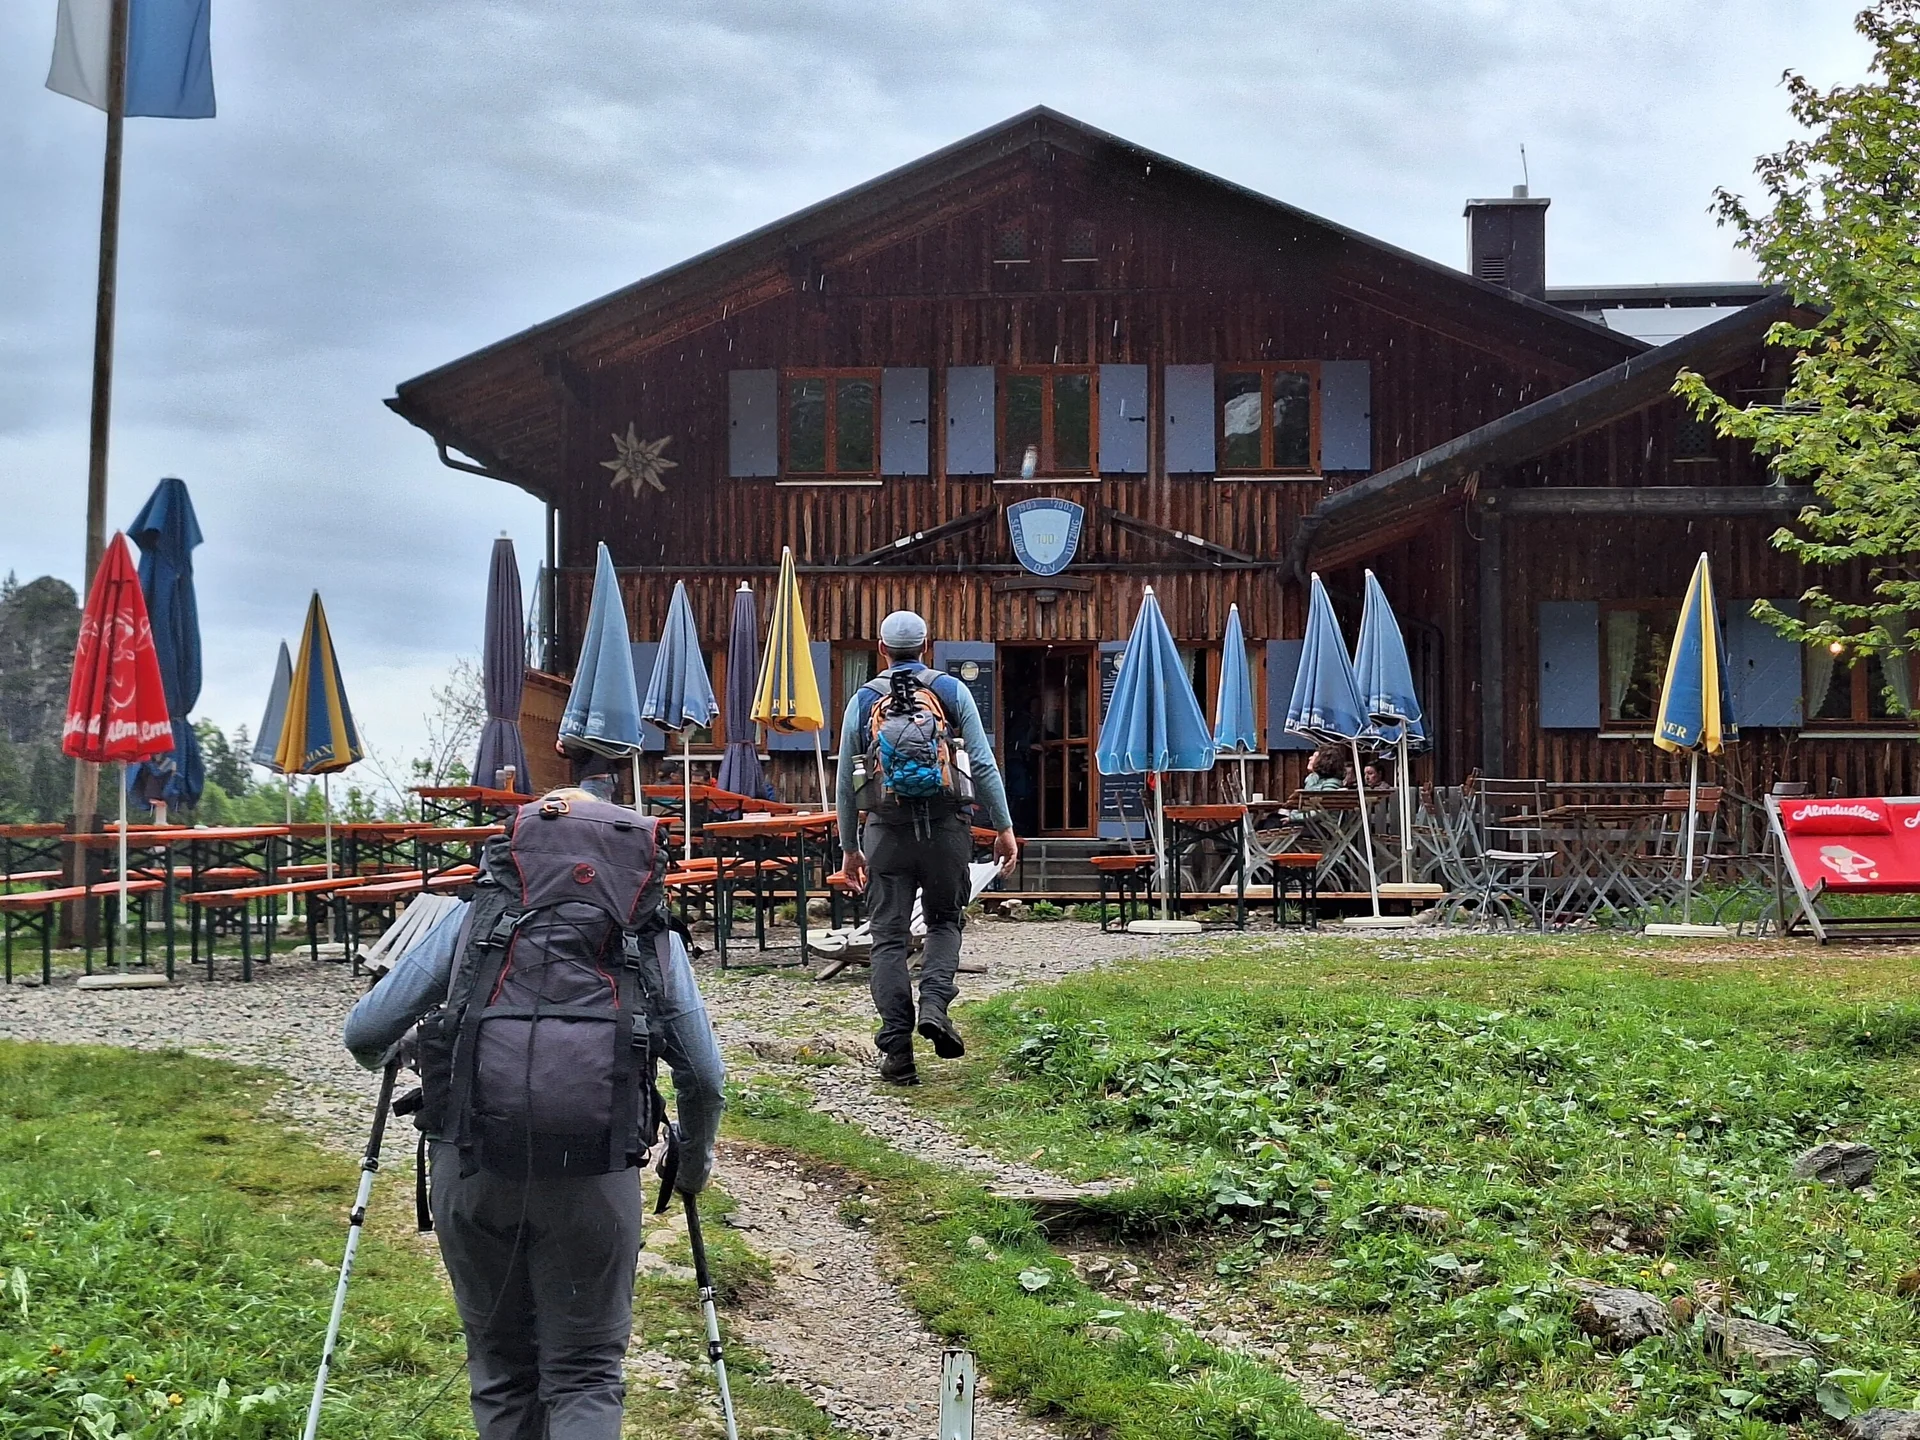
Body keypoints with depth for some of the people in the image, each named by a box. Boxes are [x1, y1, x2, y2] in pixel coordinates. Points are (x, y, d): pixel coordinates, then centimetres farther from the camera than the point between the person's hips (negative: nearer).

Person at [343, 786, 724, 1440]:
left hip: (470, 1167, 1)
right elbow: (704, 1074, 10)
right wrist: (694, 1163, 28)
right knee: (585, 1376, 7)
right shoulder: (649, 927, 11)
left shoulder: (476, 912, 10)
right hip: (591, 1178, -1)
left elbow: (366, 1030, 7)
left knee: (502, 1368, 17)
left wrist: (383, 1057, 31)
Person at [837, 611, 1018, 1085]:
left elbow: (847, 780, 10)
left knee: (889, 935, 5)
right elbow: (982, 764, -1)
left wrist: (850, 846, 18)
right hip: (946, 825, 0)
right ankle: (934, 1002, -8)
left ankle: (897, 1051, 2)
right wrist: (1004, 827, 4)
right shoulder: (951, 691, 4)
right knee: (945, 921, 17)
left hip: (887, 828, 0)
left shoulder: (863, 701, 7)